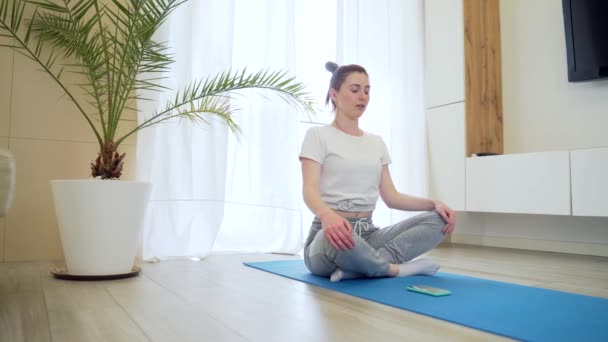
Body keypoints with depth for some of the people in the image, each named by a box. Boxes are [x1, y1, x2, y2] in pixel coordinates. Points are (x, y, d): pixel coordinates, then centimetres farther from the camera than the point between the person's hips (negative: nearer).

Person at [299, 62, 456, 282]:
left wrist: (433, 203, -7)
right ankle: (395, 268, -15)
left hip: (368, 233, 7)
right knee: (338, 236, -44)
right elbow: (310, 189, -18)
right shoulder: (318, 135, -3)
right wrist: (327, 215, -42)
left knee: (437, 220, -14)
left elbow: (391, 197, 11)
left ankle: (357, 267, -23)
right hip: (332, 233, -6)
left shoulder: (376, 142, 16)